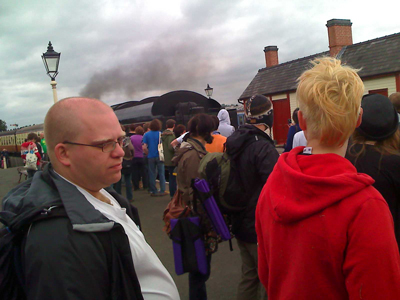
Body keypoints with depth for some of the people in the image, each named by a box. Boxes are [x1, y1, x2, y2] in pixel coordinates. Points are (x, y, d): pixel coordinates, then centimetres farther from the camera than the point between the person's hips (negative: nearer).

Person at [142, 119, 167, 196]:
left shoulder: (146, 134, -2)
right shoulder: (160, 134, -7)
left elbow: (144, 147, -6)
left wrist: (148, 153, 9)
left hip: (151, 157, 2)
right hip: (159, 156, -2)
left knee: (152, 174, 9)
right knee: (161, 173, 6)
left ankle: (154, 191, 14)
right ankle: (162, 191, 7)